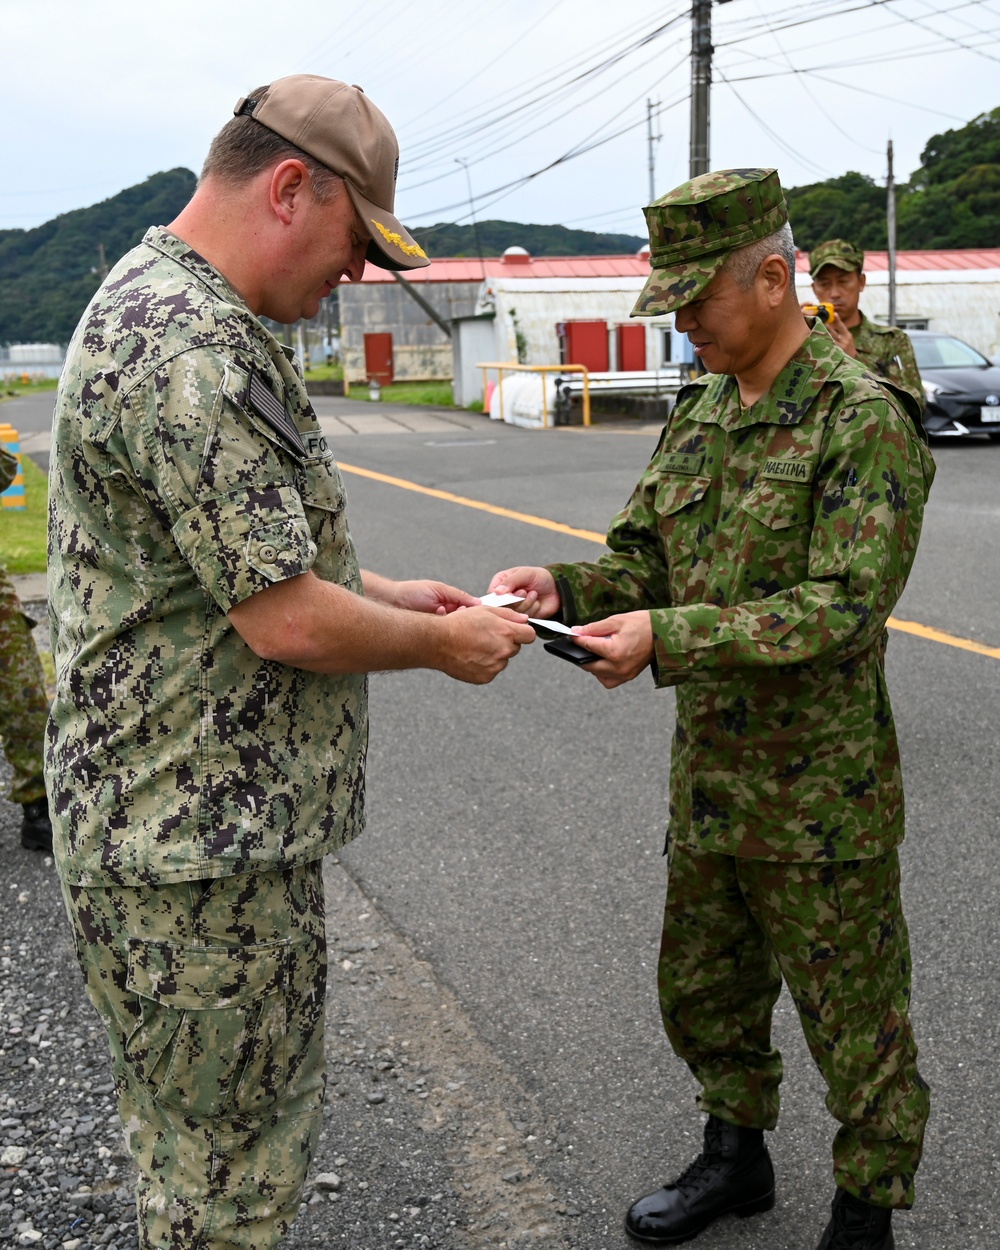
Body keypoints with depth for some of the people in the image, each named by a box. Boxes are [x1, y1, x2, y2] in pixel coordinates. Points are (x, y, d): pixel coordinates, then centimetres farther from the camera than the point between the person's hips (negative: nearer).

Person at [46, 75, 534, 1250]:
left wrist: (378, 591, 13)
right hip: (197, 842, -11)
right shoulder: (195, 349, -23)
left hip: (226, 817, 11)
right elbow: (286, 623, -24)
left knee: (245, 1129, 24)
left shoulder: (156, 305, 14)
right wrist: (443, 644, -7)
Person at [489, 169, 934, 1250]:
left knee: (853, 1018, 10)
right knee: (702, 991, 22)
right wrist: (564, 587, -11)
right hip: (707, 772, 8)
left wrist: (669, 637, -30)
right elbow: (645, 554, 10)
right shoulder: (699, 411, 8)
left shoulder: (863, 420, -17)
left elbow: (845, 606, -24)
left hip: (819, 788, -7)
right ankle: (735, 1158, 45)